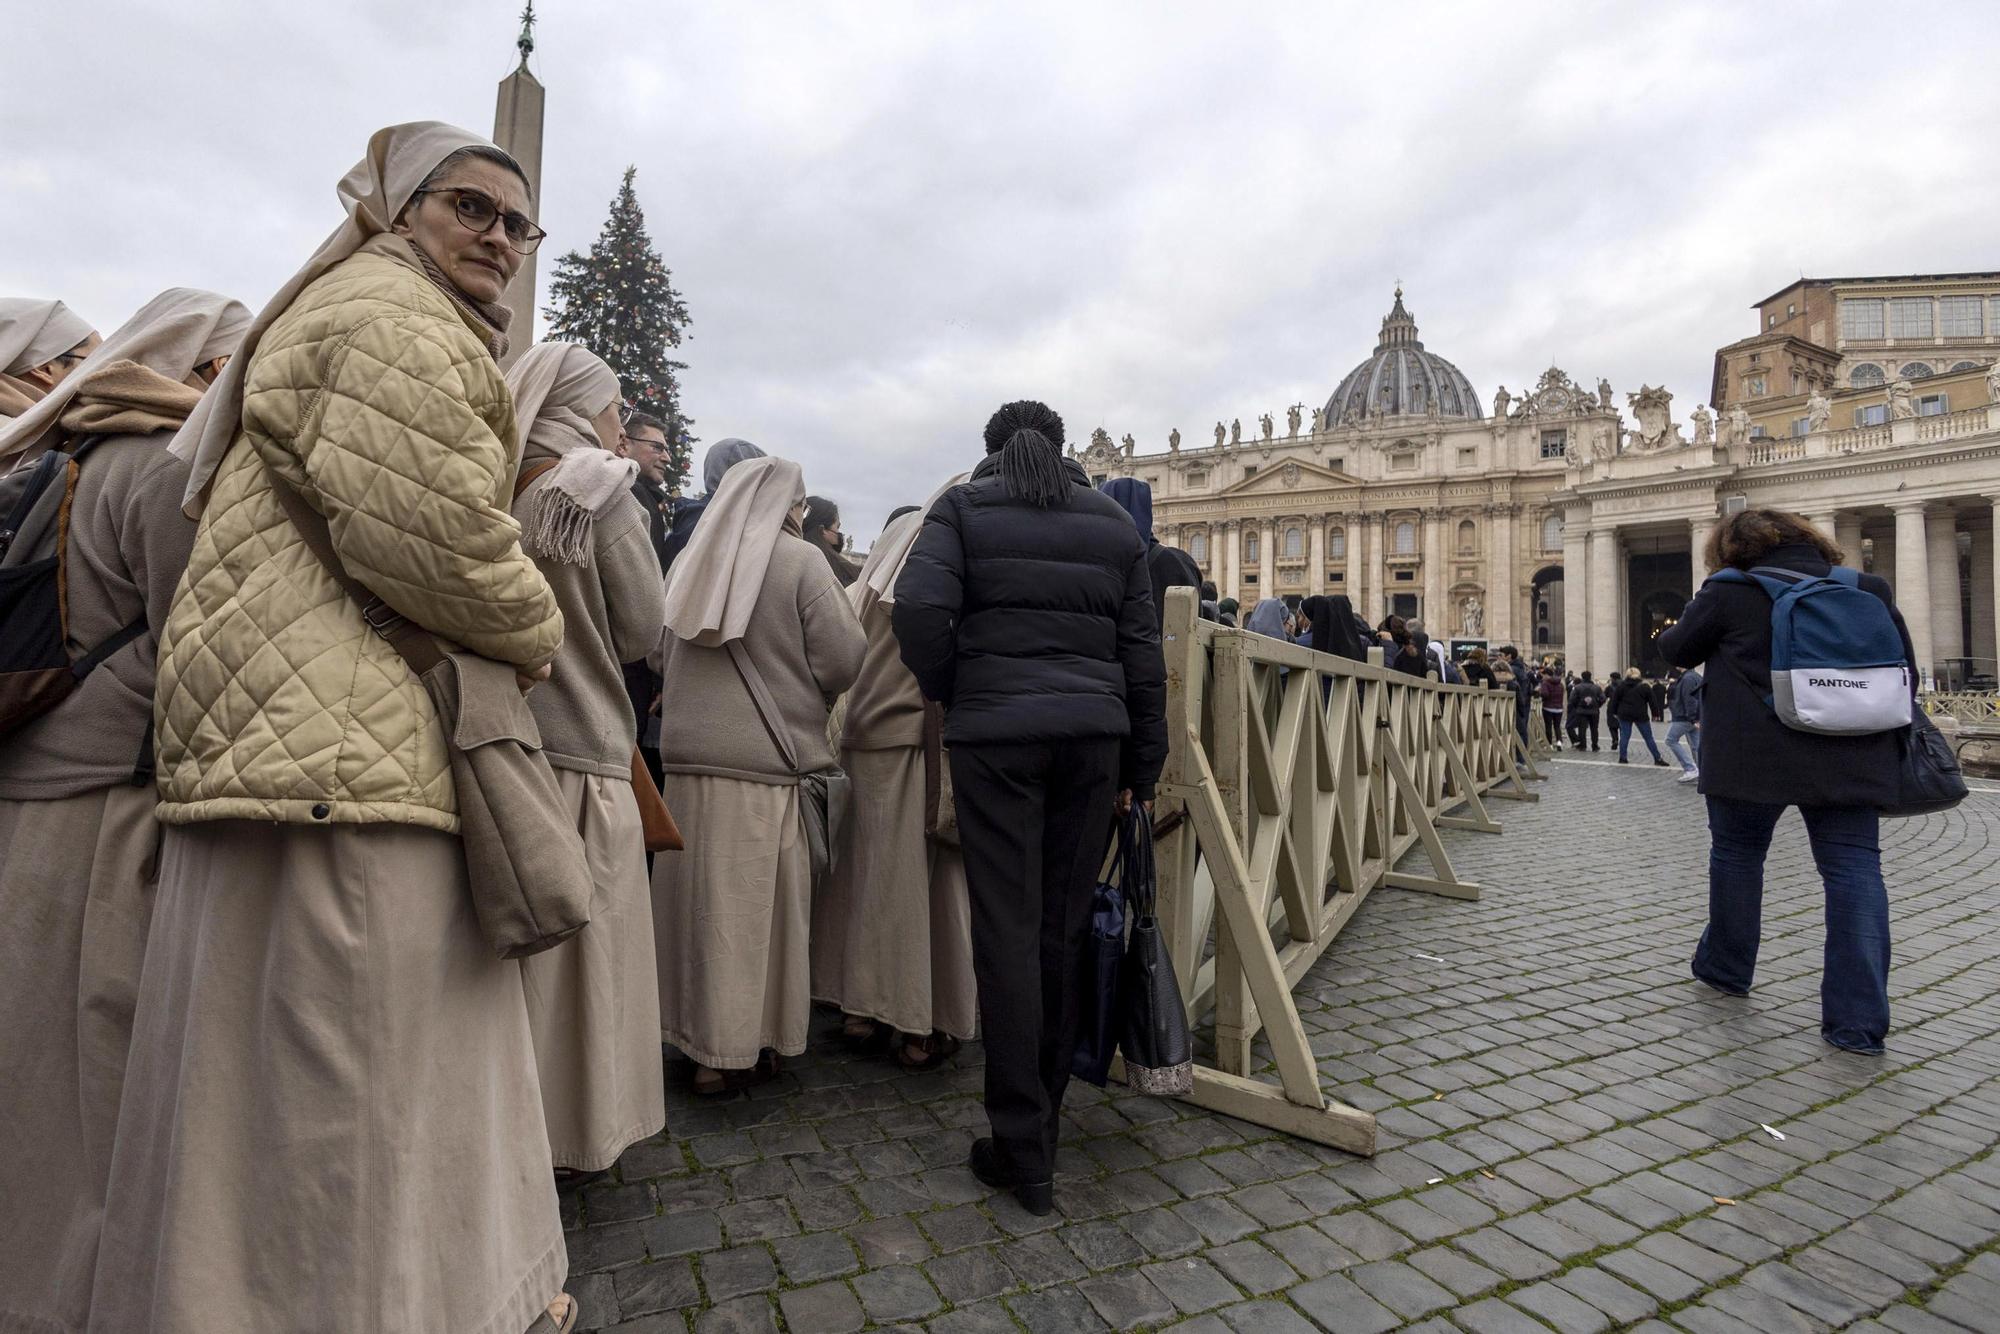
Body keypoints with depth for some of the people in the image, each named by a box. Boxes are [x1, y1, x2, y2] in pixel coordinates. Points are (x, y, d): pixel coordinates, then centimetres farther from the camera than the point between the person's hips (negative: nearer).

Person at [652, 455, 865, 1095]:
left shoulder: (688, 562, 8)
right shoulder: (802, 561, -8)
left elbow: (658, 656, 16)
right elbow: (845, 661, -11)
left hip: (688, 755, 5)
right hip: (769, 758, -5)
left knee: (699, 894, 14)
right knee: (754, 903, 4)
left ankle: (695, 1029, 28)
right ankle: (738, 1050, 15)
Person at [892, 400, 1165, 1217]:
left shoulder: (964, 508, 6)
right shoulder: (1112, 521, 15)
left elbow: (921, 607, -12)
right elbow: (1143, 650, 11)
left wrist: (946, 690, 6)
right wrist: (1142, 767, 16)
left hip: (995, 731, -3)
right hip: (1093, 732, 4)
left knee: (1009, 933, 2)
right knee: (1066, 932, 12)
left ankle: (1022, 1150, 9)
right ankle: (1044, 1121, 27)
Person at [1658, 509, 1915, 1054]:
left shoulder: (1729, 593, -5)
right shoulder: (1867, 590, 8)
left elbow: (1678, 651, 6)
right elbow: (1906, 671, 13)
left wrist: (1668, 632, 26)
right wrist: (1884, 722, 24)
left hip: (1752, 758, -3)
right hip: (1852, 760, 3)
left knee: (1737, 853, 15)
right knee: (1854, 868, 3)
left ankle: (1726, 968, 30)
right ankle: (1860, 1019, 0)